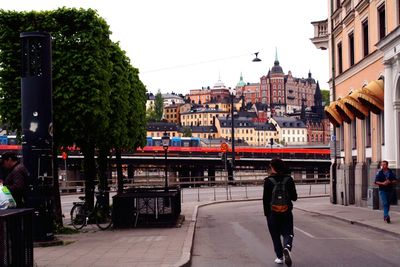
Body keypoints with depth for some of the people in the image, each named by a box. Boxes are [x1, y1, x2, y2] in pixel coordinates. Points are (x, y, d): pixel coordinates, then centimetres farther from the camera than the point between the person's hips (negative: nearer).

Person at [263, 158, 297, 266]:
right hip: (287, 212, 1)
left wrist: (266, 213, 1)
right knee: (288, 233, 7)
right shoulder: (289, 179, -2)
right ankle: (287, 247, -22)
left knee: (275, 235, 11)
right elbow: (294, 197, 1)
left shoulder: (268, 181, -9)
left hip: (273, 212, -1)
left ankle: (280, 257, 12)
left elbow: (265, 199, -8)